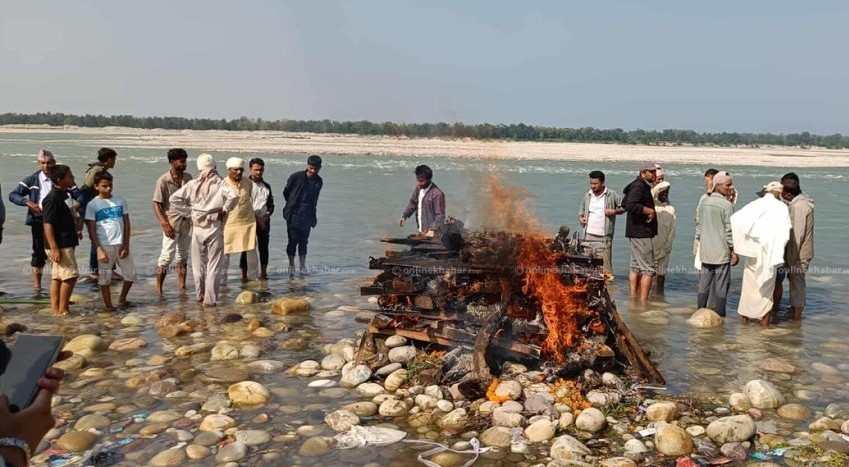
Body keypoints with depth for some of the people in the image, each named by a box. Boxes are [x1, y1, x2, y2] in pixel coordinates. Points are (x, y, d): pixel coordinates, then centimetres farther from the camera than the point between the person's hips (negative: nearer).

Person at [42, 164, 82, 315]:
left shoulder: (63, 195, 12)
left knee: (57, 276, 12)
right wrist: (54, 248, -23)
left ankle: (55, 308, 18)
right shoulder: (53, 198, -18)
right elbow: (48, 224, -21)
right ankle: (62, 310, 0)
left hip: (66, 243, 10)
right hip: (60, 245, -10)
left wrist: (76, 221, 11)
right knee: (70, 276, -7)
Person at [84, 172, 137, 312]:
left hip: (121, 244, 3)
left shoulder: (120, 201, 7)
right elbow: (92, 230, -4)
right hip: (105, 246, -3)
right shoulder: (92, 205, -2)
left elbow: (127, 223, 7)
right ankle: (108, 305, 15)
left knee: (131, 274, 6)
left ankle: (122, 299, 27)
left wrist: (126, 245, -2)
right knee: (104, 278, 2)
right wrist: (99, 250, -12)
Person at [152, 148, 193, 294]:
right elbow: (156, 204, -12)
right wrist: (164, 224, -20)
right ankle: (159, 288, 7)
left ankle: (182, 286, 19)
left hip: (187, 222, 5)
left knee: (183, 255, 12)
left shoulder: (188, 177, 6)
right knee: (167, 256, -4)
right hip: (172, 223, -5)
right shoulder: (163, 180, -11)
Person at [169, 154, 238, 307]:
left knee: (198, 264, 17)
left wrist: (188, 212, 6)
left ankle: (199, 295, 25)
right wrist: (224, 210, -7)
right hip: (214, 227, -3)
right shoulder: (219, 183, -6)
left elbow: (174, 199, -2)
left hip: (197, 227, 3)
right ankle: (210, 299, 1)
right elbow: (233, 196, -23)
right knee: (213, 265, 3)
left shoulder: (192, 184, 3)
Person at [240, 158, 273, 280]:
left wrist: (265, 217, -5)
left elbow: (271, 205, 13)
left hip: (264, 221, 5)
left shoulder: (266, 186, 14)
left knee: (263, 247, 7)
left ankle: (263, 274, 15)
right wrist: (256, 219, -12)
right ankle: (244, 276, 0)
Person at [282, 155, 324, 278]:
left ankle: (302, 266, 17)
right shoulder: (296, 177, -9)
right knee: (293, 241, -2)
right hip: (294, 215, -3)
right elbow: (286, 192, 3)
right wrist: (291, 205, 11)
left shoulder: (319, 181, 4)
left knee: (303, 241, 9)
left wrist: (313, 217, 14)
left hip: (307, 216, 3)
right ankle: (291, 266, 6)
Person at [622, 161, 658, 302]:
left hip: (636, 232, 11)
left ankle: (633, 298, 20)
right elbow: (630, 205, -30)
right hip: (641, 233, -11)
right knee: (648, 269, -9)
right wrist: (650, 211, -19)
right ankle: (643, 301, -10)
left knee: (635, 267, 14)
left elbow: (624, 203, 27)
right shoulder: (639, 186, -15)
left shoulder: (643, 186, 18)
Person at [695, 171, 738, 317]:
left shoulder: (704, 203, 6)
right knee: (721, 286, 1)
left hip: (705, 251, 6)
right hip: (722, 252, -6)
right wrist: (734, 251, -4)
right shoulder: (726, 205, -12)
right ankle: (719, 314, 5)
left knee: (704, 284, 12)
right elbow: (729, 230, -11)